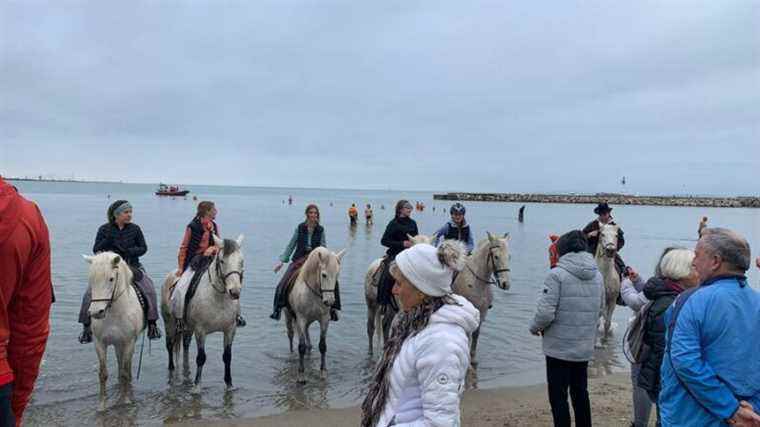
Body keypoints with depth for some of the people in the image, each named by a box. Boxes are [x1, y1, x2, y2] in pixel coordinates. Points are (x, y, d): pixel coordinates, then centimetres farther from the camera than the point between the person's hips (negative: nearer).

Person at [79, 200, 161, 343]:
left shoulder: (135, 229, 4)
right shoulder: (104, 229, 2)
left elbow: (143, 248, 5)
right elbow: (95, 250, 1)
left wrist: (130, 251, -14)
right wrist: (107, 240, -17)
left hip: (131, 266, 0)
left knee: (149, 288, -21)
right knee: (90, 293, -15)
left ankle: (152, 323, -10)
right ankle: (86, 326, 1)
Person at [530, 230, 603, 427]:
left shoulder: (557, 274, -18)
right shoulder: (597, 275, 2)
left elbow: (545, 313, -22)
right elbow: (600, 308, 11)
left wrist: (535, 327, -4)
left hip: (559, 348, -6)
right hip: (585, 348, 6)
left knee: (558, 397, 7)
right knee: (580, 392, 23)